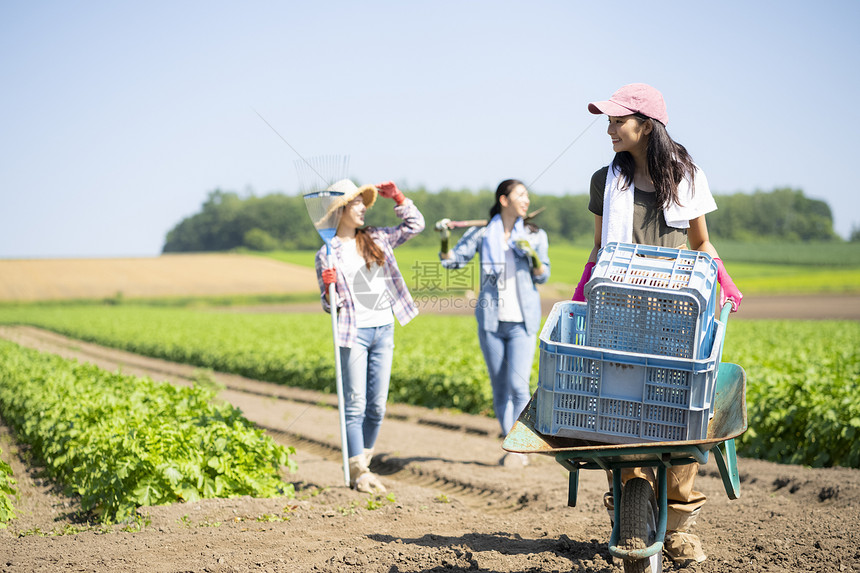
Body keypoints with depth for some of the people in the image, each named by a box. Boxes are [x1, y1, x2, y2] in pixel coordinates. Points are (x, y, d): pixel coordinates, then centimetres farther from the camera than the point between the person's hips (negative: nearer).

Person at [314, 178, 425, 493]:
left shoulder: (376, 238, 10)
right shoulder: (327, 253, -2)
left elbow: (415, 225, 16)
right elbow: (329, 304, -1)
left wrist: (398, 198, 6)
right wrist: (329, 288, -22)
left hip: (384, 330, 5)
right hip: (354, 332, -5)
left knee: (377, 405, 7)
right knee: (355, 404, -4)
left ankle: (364, 464, 19)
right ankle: (358, 473, 1)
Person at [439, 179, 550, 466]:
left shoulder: (535, 236, 6)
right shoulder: (481, 234, 3)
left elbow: (543, 276, 8)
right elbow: (452, 260, 1)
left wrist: (533, 255, -11)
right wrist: (444, 241, -17)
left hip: (522, 323, -1)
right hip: (491, 320, 1)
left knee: (518, 385, -13)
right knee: (499, 387, 7)